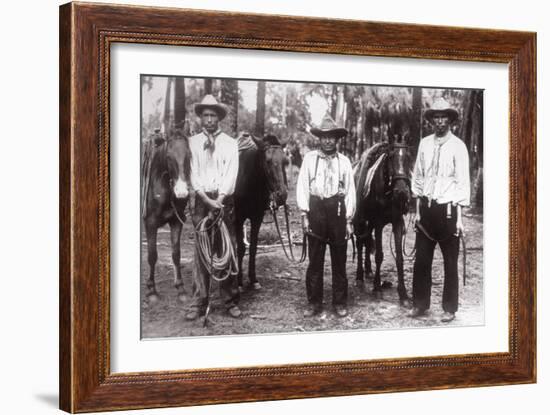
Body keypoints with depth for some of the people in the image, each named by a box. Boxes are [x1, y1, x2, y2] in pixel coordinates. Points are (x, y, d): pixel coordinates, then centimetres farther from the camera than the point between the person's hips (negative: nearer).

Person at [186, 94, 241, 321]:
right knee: (201, 251, 0)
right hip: (201, 200, 0)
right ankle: (199, 302, 4)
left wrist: (220, 198, -16)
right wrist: (207, 199, -11)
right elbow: (194, 173, 0)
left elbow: (231, 174, -2)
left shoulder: (230, 143, 7)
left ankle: (231, 301, 7)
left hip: (224, 199, 0)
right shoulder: (193, 142, 8)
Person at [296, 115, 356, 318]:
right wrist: (304, 215, -5)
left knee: (339, 259, 7)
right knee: (315, 259, 4)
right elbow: (302, 187, 2)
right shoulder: (310, 158, 4)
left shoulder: (344, 161, 6)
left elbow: (350, 190, 6)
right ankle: (314, 302, 14)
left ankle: (340, 303, 17)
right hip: (316, 208, -1)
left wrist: (348, 220, 1)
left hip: (337, 210, 1)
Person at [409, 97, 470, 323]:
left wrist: (459, 217, -10)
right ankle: (420, 304, 21)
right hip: (426, 208, 4)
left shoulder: (457, 146, -6)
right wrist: (418, 209, 7)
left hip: (448, 209, -4)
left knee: (450, 262, 5)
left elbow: (462, 182, -7)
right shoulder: (424, 144, 6)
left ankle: (449, 308, 15)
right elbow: (418, 178, 11)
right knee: (421, 260, 8)